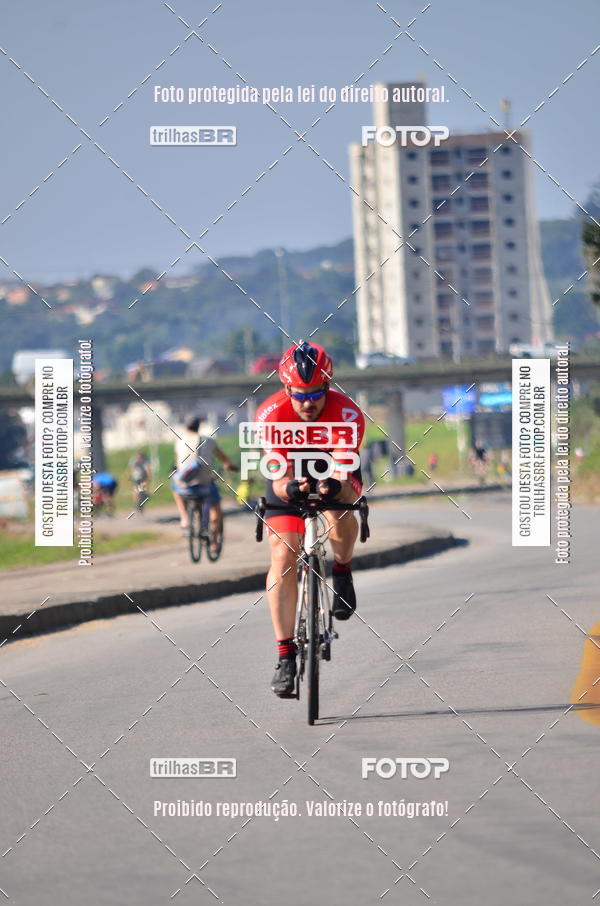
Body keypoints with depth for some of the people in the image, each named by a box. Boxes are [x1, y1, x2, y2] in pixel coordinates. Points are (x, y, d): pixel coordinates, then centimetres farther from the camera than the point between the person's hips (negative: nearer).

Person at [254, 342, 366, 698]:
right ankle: (286, 655, -13)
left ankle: (342, 572, 0)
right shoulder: (271, 414, -30)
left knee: (339, 519, -34)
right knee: (283, 555, -16)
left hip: (336, 472, 0)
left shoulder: (347, 413, -32)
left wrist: (335, 488, -61)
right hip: (290, 474, 1)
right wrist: (289, 489, -57)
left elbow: (343, 479, -39)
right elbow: (280, 480, -34)